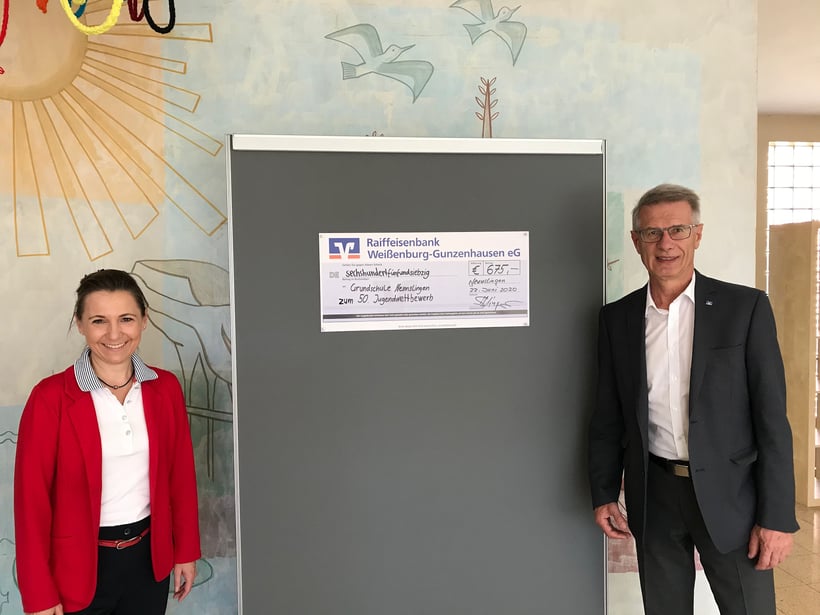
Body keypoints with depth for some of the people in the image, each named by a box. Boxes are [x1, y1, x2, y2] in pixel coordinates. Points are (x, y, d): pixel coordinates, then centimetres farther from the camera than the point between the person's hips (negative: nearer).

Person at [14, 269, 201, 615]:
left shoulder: (165, 387, -5)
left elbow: (180, 474, 2)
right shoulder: (51, 398, -15)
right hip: (78, 565, -3)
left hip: (149, 556, 3)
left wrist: (186, 549, 6)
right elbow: (32, 499, -11)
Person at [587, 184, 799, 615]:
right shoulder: (616, 318, 2)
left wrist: (777, 516, -9)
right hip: (654, 497, 3)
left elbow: (772, 418, -7)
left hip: (730, 495, -2)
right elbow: (608, 418, 6)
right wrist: (603, 494, 4)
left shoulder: (746, 307, -6)